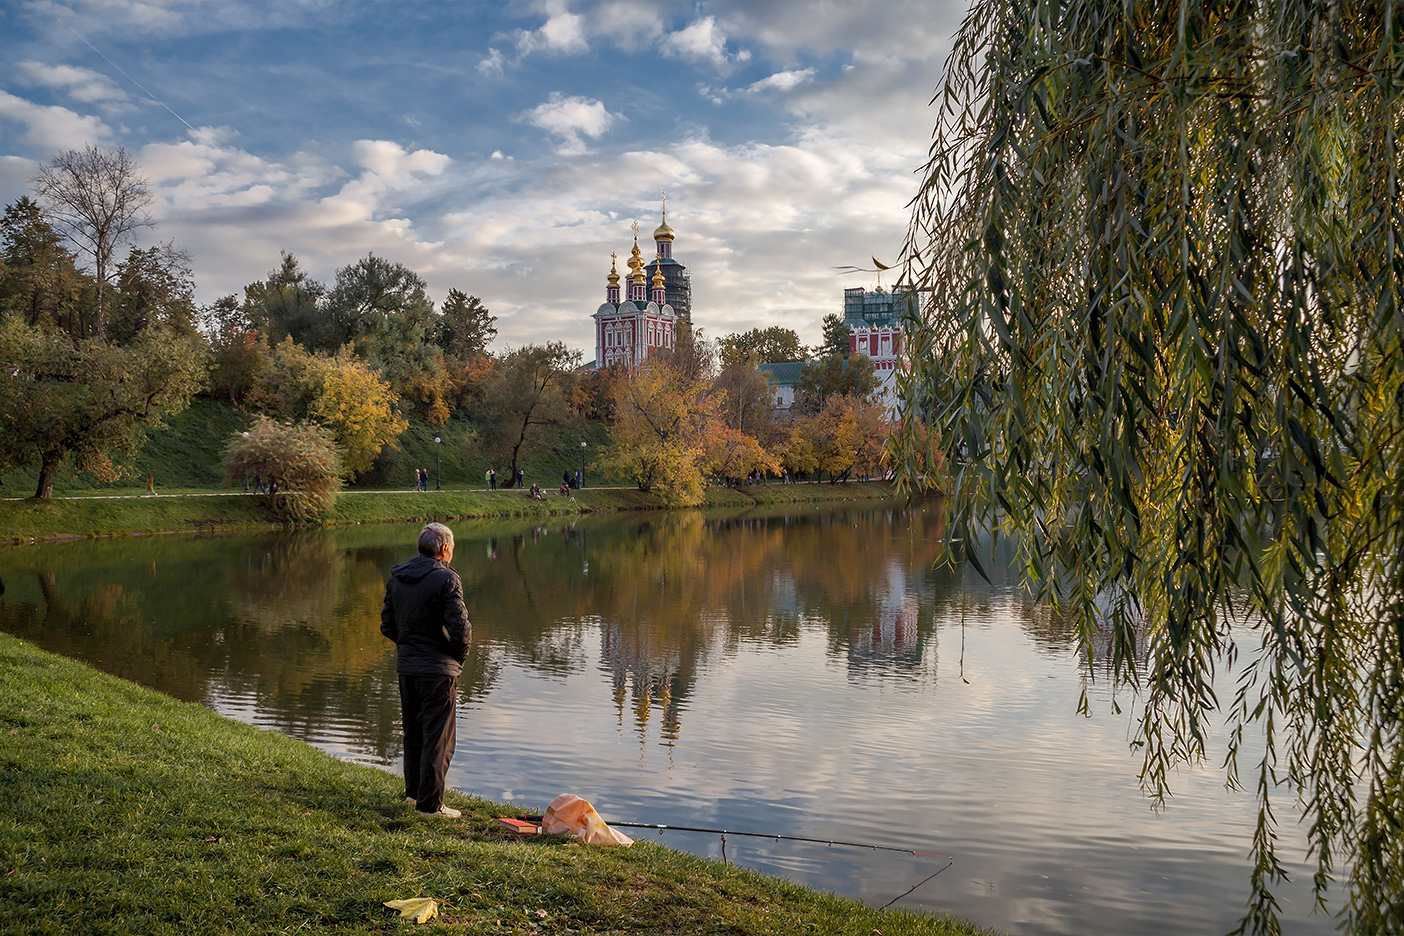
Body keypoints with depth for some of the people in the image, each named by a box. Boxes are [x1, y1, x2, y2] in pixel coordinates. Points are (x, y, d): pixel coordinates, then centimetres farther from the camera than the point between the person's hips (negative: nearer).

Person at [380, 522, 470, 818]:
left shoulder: (396, 578, 8)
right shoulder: (446, 579, -14)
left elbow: (387, 624, 12)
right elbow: (460, 628, -18)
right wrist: (460, 656, -1)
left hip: (406, 666, 7)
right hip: (438, 669, -7)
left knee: (413, 733, 20)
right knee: (438, 737, 0)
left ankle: (414, 790, 34)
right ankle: (430, 803, 2)